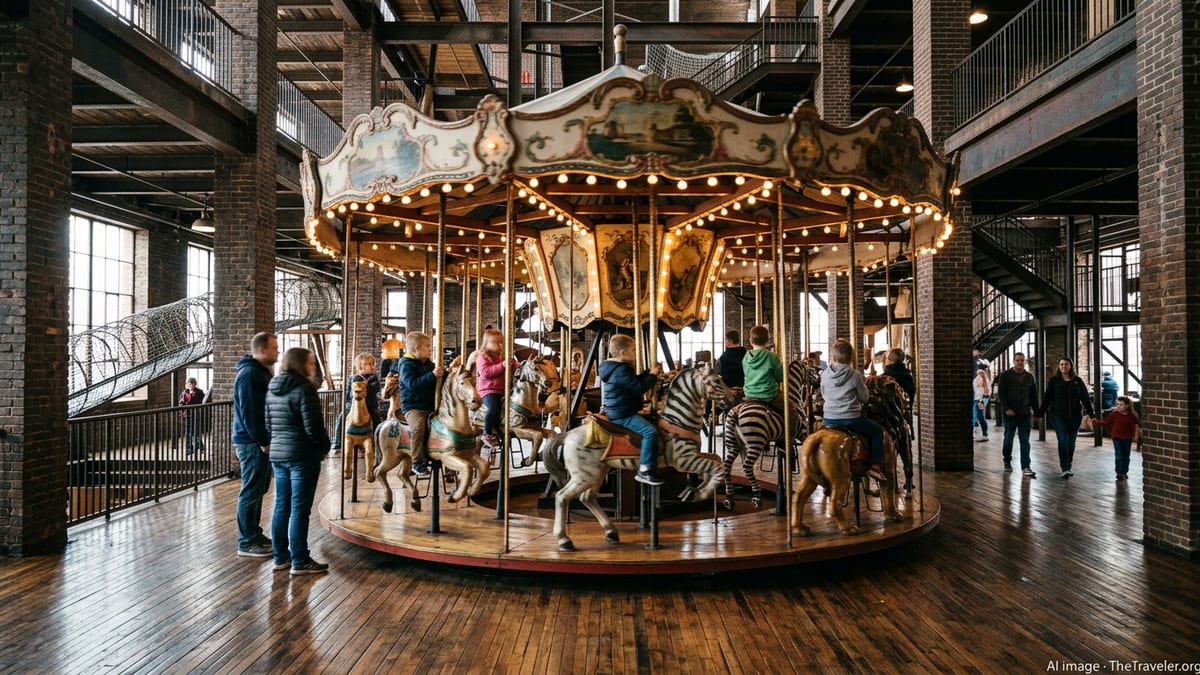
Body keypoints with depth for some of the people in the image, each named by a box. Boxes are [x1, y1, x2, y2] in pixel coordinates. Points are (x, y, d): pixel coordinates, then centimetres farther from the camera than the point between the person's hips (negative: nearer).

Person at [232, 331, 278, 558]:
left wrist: (265, 439, 16)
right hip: (253, 442, -10)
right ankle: (247, 543, 3)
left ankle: (254, 534, 26)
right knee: (251, 492, -4)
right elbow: (248, 412, -22)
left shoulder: (261, 371, 15)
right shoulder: (249, 374, -17)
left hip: (259, 440, 10)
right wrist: (262, 441, -20)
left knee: (258, 490, 16)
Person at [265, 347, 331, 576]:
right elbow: (313, 426, -17)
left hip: (277, 454, 8)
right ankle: (300, 561, 2)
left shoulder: (273, 389, 11)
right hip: (303, 456, -8)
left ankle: (280, 557, 21)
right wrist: (325, 447, -2)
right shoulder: (304, 388, -15)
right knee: (299, 509, -3)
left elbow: (269, 424, 16)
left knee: (281, 507, 13)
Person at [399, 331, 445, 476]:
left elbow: (439, 381, 26)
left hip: (430, 406, 8)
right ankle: (417, 462, -24)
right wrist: (432, 375, -27)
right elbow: (412, 384, -23)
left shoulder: (429, 364, 15)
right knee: (419, 425, -33)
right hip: (412, 407, -8)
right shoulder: (407, 365, -7)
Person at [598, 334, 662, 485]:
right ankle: (644, 471, -22)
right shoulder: (621, 370, -20)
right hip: (622, 414, -12)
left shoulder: (617, 367, 14)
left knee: (650, 421, 27)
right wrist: (652, 376, -8)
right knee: (650, 431, -23)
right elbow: (639, 388, -22)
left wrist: (650, 373, 12)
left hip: (618, 411, 12)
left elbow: (634, 381, 23)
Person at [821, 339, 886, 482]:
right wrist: (863, 385, 19)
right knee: (877, 430, 18)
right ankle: (875, 466, 6)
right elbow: (864, 398, 0)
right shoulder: (855, 375, -9)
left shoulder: (825, 375, 0)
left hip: (829, 419, 3)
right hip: (851, 419, -3)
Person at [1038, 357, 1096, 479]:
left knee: (1071, 442, 8)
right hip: (1058, 415, -3)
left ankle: (1068, 468, 21)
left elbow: (1085, 398, 8)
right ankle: (1065, 469, -14)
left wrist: (1091, 414, 3)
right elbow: (1047, 398, 2)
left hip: (1075, 416, 3)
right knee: (1063, 440, -13)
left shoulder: (1078, 381, 7)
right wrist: (1040, 413, -2)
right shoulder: (1053, 381, 2)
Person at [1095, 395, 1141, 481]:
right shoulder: (1114, 414, -7)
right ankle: (1119, 473, 3)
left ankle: (1124, 472, 23)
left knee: (1126, 456, 11)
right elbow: (1106, 423, -5)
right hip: (1117, 437, -2)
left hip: (1128, 438, 2)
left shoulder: (1131, 415, -1)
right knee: (1119, 456, -3)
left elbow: (1138, 423, 14)